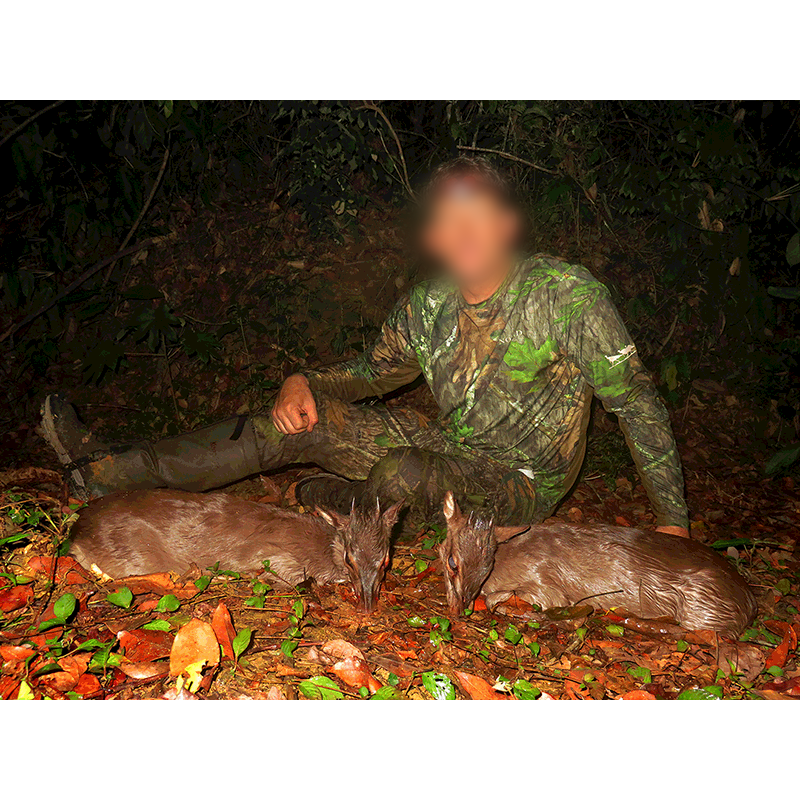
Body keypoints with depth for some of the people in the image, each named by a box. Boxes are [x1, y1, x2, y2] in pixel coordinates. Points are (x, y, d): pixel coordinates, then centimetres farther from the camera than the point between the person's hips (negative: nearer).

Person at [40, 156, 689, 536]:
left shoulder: (569, 295, -18)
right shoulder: (427, 309, -3)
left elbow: (636, 402, -11)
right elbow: (376, 370, 13)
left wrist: (674, 520, -10)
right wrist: (304, 382, -8)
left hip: (519, 487, -4)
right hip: (449, 450, 5)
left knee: (404, 472, -37)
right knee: (302, 419, -9)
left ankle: (328, 502, -3)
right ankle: (110, 469, -5)